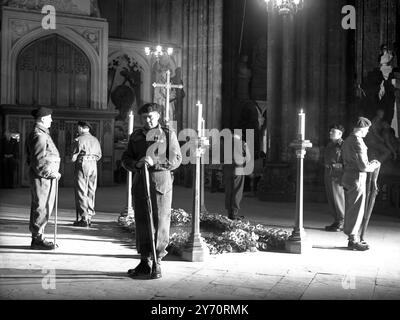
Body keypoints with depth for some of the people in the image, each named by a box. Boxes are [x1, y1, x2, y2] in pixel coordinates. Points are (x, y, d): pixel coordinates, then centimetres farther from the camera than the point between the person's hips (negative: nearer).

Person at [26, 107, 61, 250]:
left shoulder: (43, 134, 18)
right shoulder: (39, 136, -16)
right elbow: (39, 162, -22)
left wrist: (54, 173, 15)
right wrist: (53, 174, -15)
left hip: (45, 177, 11)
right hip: (42, 178, -11)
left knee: (39, 208, 15)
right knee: (42, 208, -5)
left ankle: (38, 238, 23)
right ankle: (38, 239, 2)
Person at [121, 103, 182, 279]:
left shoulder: (168, 134, 4)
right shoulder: (135, 135, 14)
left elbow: (176, 159, -2)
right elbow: (125, 159, 13)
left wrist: (155, 162, -15)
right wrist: (136, 164, -9)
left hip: (161, 182, -4)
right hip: (139, 183, 4)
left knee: (161, 222, -5)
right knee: (141, 223, 7)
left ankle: (157, 263, 3)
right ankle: (144, 261, 17)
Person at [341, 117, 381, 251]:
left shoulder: (347, 141, 12)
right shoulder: (358, 142, -17)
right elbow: (363, 166, -19)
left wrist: (369, 163, 18)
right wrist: (375, 165, 1)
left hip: (347, 178, 9)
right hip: (357, 179, -9)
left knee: (350, 210, 13)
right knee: (356, 211, -1)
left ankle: (352, 239, 22)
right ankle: (353, 240, 7)